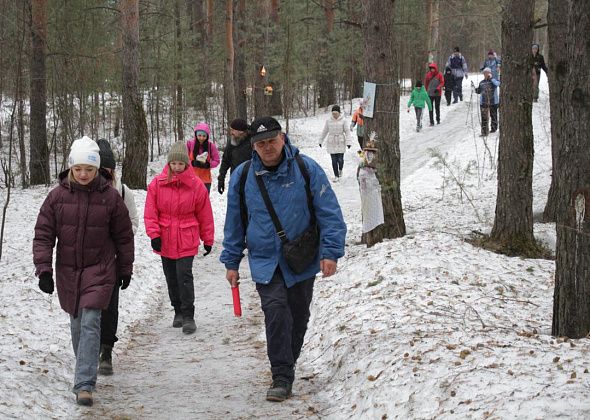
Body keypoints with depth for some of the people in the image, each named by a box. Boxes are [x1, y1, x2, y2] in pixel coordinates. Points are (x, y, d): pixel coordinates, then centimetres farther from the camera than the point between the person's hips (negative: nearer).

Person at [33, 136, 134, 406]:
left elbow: (124, 236, 4)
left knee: (90, 322, -14)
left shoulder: (110, 196, -7)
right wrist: (43, 269, -10)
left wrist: (125, 270, 9)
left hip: (99, 270, -3)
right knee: (76, 323, 15)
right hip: (67, 271, 3)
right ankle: (86, 369, 36)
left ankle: (84, 384, -16)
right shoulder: (57, 196, -5)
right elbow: (43, 235, -2)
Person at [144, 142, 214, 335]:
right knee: (171, 278, 12)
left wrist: (208, 240, 7)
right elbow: (150, 212, -1)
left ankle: (188, 316, -5)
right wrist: (154, 234, -11)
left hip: (186, 241, -3)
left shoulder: (196, 185, -5)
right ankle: (178, 311, 28)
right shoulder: (157, 184, -3)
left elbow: (204, 215, 2)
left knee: (184, 276, -11)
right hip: (164, 241, 3)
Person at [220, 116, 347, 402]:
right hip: (265, 262, 0)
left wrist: (330, 252, -14)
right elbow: (234, 223, 9)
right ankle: (282, 378, -15)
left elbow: (329, 213, -6)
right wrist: (231, 262, 10)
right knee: (276, 311, -18)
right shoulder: (242, 176, -2)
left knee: (298, 317, 12)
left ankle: (286, 366, 33)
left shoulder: (306, 169, -8)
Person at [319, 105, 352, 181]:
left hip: (341, 143, -1)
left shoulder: (343, 121, -4)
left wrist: (348, 142, -12)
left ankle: (340, 169, 31)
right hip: (331, 143, 2)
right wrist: (320, 140, 16)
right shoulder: (329, 121, 1)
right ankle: (336, 176, 14)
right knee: (334, 161, 0)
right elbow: (324, 131, 11)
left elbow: (347, 132, -3)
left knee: (340, 160, -3)